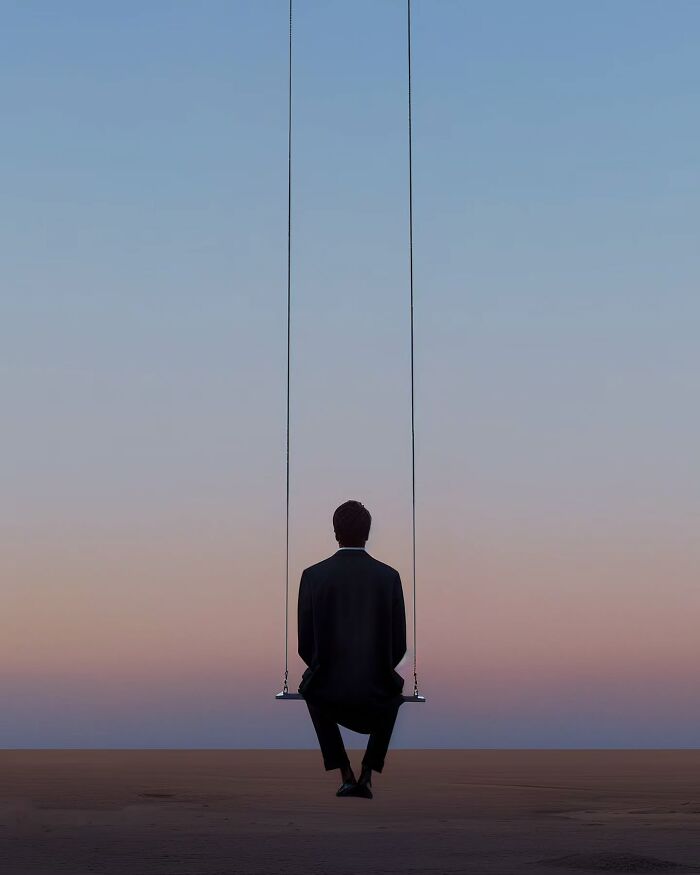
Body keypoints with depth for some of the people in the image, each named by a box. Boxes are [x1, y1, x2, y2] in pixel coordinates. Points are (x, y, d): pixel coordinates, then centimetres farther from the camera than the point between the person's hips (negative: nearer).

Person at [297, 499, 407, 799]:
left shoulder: (313, 575, -3)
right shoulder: (389, 576, -2)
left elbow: (305, 644, 2)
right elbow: (399, 645, 2)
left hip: (329, 695, 0)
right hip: (376, 694, 1)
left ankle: (346, 774, 22)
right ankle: (368, 772, 21)